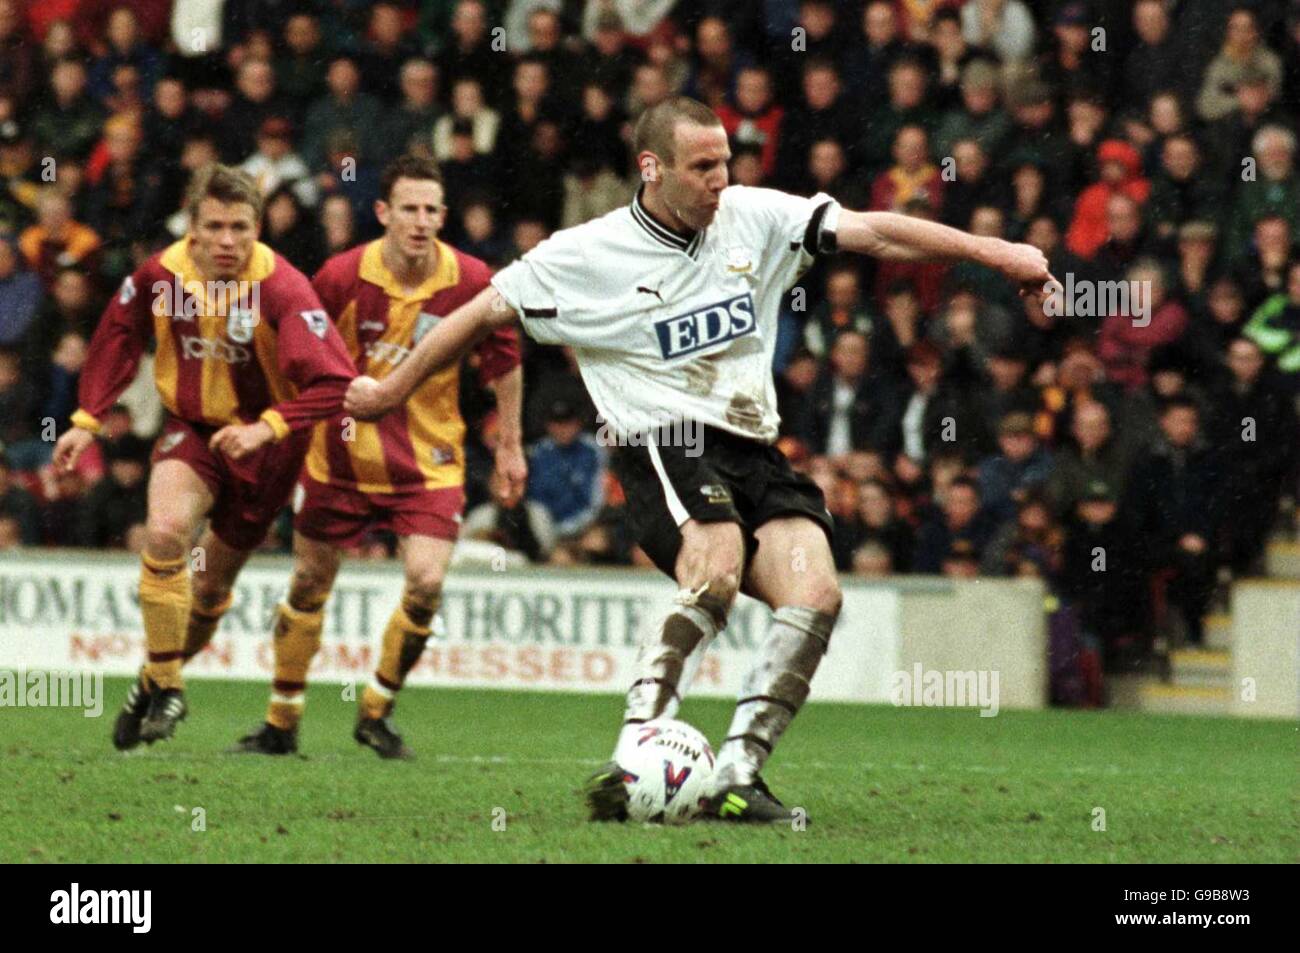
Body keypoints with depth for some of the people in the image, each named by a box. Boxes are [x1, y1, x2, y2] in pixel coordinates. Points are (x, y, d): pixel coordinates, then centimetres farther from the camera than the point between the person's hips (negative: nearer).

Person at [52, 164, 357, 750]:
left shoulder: (282, 290, -26)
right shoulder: (160, 274, -14)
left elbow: (334, 382, -32)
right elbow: (118, 340, 7)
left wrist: (268, 427, -41)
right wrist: (87, 420, 2)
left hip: (262, 443, -1)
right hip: (191, 426, 1)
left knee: (213, 583, 9)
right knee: (165, 531, -26)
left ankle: (157, 681, 36)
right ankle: (164, 685, -13)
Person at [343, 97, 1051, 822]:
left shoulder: (753, 218, 9)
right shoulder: (585, 256, 0)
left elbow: (870, 232, 4)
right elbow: (486, 312, 10)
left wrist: (987, 250, -5)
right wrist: (394, 389, 18)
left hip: (753, 451, 5)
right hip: (662, 446, -5)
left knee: (816, 593, -18)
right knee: (717, 574, -33)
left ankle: (737, 780, -16)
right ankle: (632, 758, -37)